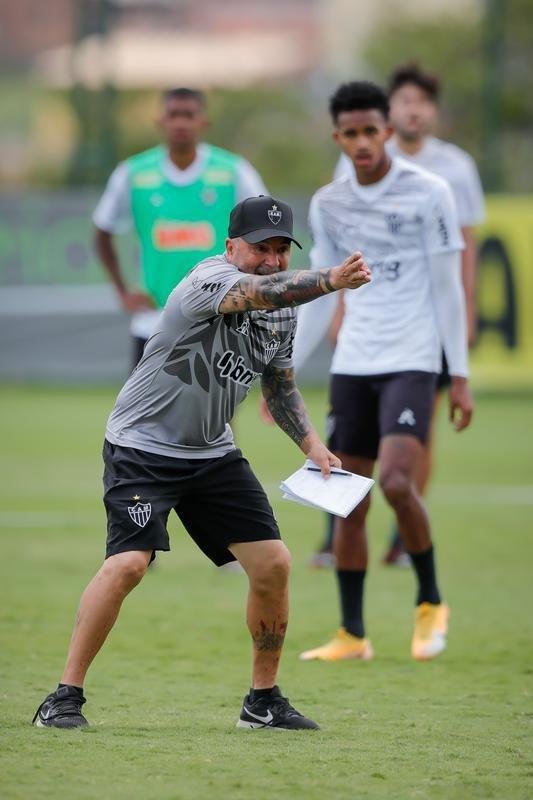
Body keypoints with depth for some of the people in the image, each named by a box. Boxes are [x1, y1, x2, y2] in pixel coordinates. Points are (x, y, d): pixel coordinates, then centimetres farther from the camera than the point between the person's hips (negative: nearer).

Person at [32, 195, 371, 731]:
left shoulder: (283, 309, 3)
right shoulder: (211, 279, -22)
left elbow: (278, 382, 18)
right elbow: (260, 291, -45)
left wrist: (309, 442, 3)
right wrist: (330, 281, -62)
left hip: (213, 454, 8)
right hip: (142, 444, -8)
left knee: (273, 564, 0)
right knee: (128, 562, -23)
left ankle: (263, 700, 15)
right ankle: (65, 697, -13)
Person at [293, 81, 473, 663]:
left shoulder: (427, 194, -5)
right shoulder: (328, 204, 8)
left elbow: (447, 288, -3)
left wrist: (460, 376, -5)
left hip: (412, 362, -5)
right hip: (352, 366, 5)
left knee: (396, 483, -21)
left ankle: (430, 602, 0)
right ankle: (352, 634, 12)